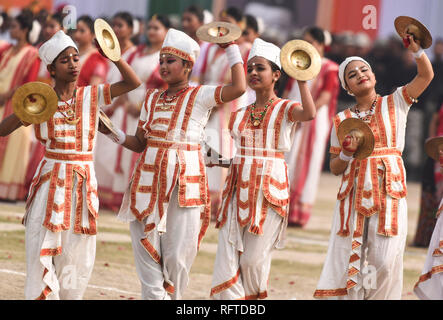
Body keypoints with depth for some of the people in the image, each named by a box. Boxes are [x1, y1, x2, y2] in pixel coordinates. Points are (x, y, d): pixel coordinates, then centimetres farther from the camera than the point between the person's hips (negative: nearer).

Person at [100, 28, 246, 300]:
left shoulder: (199, 96, -1)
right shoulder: (153, 98, 14)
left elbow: (239, 87, -17)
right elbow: (140, 143, 15)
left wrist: (232, 48, -11)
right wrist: (115, 134, -2)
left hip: (184, 182, -4)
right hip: (149, 180, 4)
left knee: (177, 255, -2)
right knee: (148, 252, -1)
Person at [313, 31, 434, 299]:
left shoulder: (394, 104, 7)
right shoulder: (342, 120, 10)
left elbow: (426, 76, -4)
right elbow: (335, 168, 13)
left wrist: (416, 50, -18)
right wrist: (346, 154, -7)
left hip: (389, 191, -2)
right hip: (354, 193, 2)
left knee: (385, 261, -8)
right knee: (349, 257, -2)